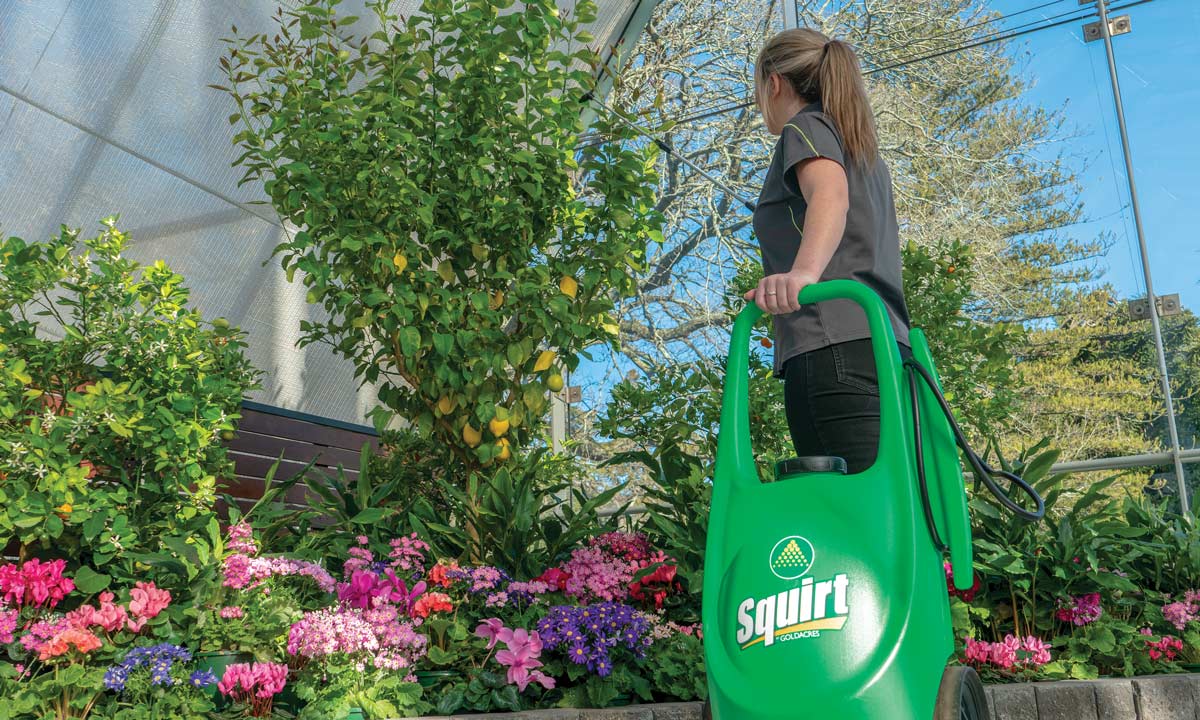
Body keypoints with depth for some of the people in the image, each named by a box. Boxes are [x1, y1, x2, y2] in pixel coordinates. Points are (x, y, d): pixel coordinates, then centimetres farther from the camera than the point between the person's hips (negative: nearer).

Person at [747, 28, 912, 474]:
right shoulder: (868, 154, 32)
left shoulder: (805, 127, 7)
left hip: (832, 346, -8)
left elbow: (830, 193, -16)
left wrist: (802, 272, -33)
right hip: (887, 344, 8)